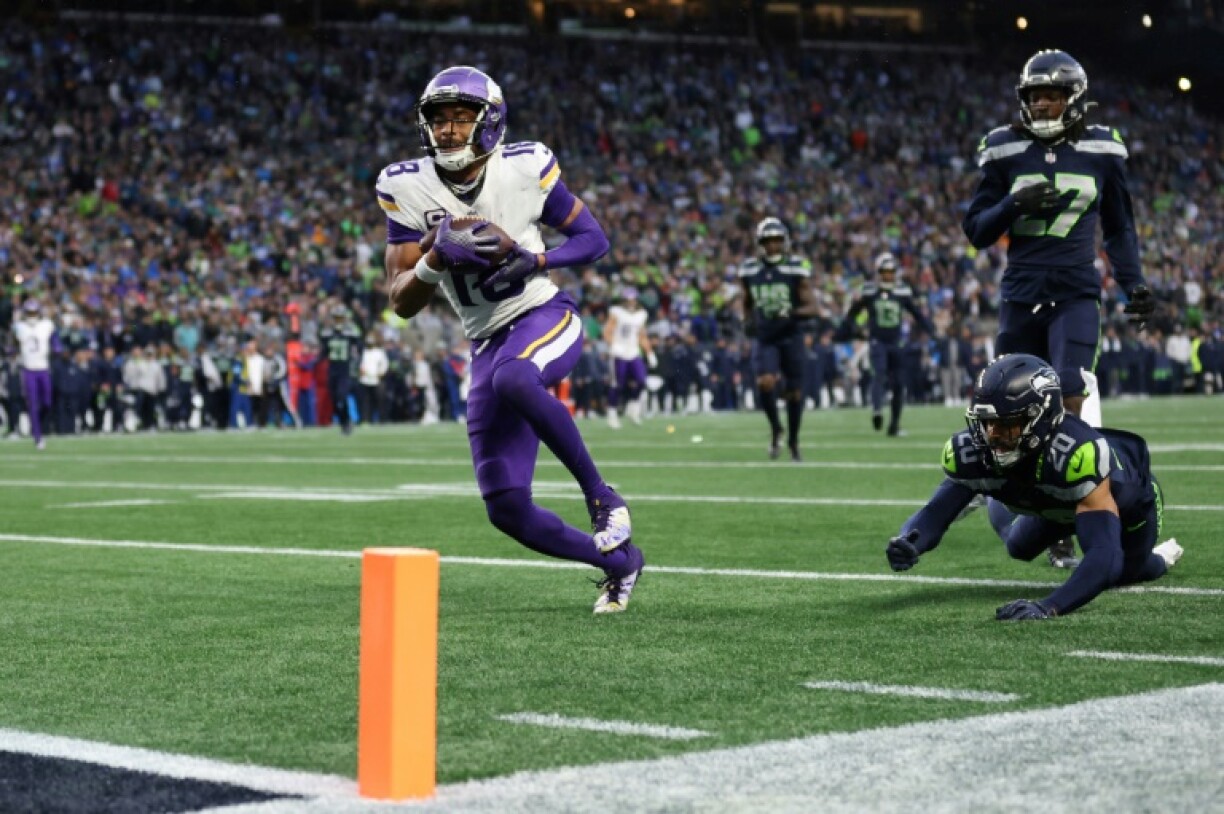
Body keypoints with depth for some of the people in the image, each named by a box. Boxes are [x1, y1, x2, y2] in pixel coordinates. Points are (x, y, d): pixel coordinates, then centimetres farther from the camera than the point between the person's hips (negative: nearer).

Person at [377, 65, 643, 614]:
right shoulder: (408, 190, -7)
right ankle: (619, 561, 21)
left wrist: (534, 261, -19)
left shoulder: (525, 168, -10)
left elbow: (594, 238, 0)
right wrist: (437, 259, -28)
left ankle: (602, 498, -22)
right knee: (507, 508, -3)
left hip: (545, 316, -3)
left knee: (513, 377, -41)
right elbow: (401, 303, -7)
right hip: (488, 342, 3)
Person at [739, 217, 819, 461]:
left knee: (794, 391, 4)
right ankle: (775, 428, 5)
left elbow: (812, 307, -7)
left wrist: (792, 313, -24)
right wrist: (748, 322, 4)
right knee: (765, 383, -20)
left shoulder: (796, 269, -6)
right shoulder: (749, 269, 3)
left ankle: (793, 440, 24)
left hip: (790, 336, -1)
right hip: (763, 337, 1)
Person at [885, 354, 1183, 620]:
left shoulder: (1078, 454, -52)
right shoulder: (971, 451, -36)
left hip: (1127, 494, -3)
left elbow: (1104, 558, -57)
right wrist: (907, 543, -57)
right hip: (1059, 503, 3)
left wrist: (1048, 607, -71)